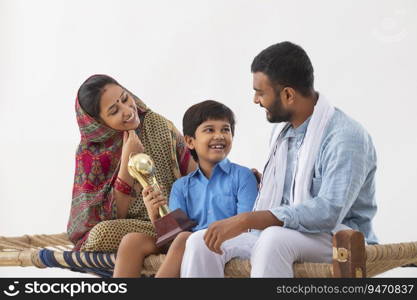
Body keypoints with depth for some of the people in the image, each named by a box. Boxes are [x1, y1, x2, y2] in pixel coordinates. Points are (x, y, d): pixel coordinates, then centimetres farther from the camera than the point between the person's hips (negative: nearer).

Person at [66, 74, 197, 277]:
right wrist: (127, 161, -16)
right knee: (102, 233, -31)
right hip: (126, 228, 1)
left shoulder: (160, 127, 0)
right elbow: (113, 216, -7)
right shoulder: (90, 153, -3)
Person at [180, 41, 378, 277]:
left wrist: (247, 220, -30)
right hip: (282, 233, 8)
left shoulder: (345, 137, -15)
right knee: (201, 242, -14)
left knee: (274, 238, -38)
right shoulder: (283, 130, 12)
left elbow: (329, 211, -28)